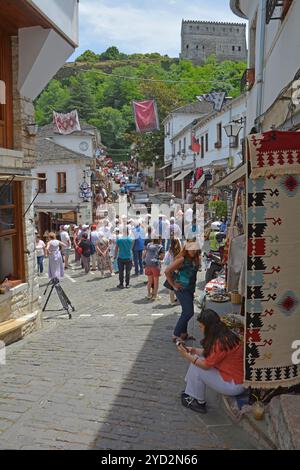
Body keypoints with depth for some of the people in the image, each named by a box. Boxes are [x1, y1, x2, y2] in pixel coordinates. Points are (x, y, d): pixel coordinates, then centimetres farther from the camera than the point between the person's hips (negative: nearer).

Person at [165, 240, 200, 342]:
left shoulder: (195, 260, 5)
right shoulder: (182, 259, -17)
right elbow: (167, 271, -21)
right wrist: (173, 285, -15)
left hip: (190, 289, 8)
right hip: (182, 289, -8)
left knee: (186, 312, 17)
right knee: (189, 312, -11)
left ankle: (183, 333, 31)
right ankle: (176, 335, -2)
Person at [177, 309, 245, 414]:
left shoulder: (221, 342, -29)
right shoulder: (223, 335, -1)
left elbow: (206, 365, -19)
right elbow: (210, 353, 11)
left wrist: (186, 355, -11)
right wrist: (195, 350, 0)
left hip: (234, 385, -9)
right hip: (235, 375, 9)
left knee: (196, 369, -10)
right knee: (197, 360, 6)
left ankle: (200, 403, 10)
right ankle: (190, 394, 21)